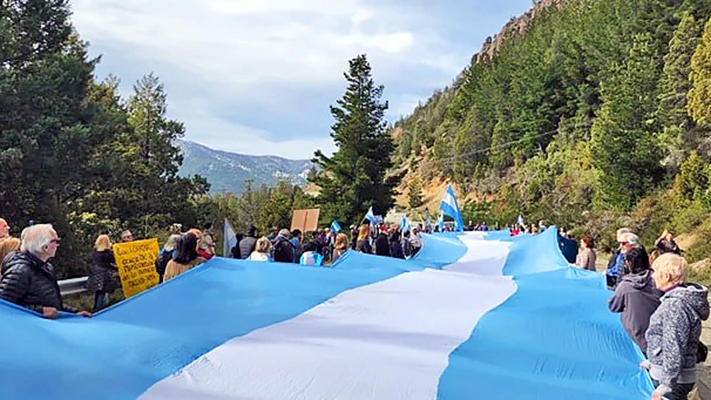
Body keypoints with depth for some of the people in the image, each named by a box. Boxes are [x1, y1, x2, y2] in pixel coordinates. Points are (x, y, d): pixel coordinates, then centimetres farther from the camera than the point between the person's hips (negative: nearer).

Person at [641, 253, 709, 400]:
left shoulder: (674, 305, -24)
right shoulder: (684, 298, 8)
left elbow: (674, 349, -25)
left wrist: (667, 385, -22)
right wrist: (653, 362, 27)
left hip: (674, 379, -10)